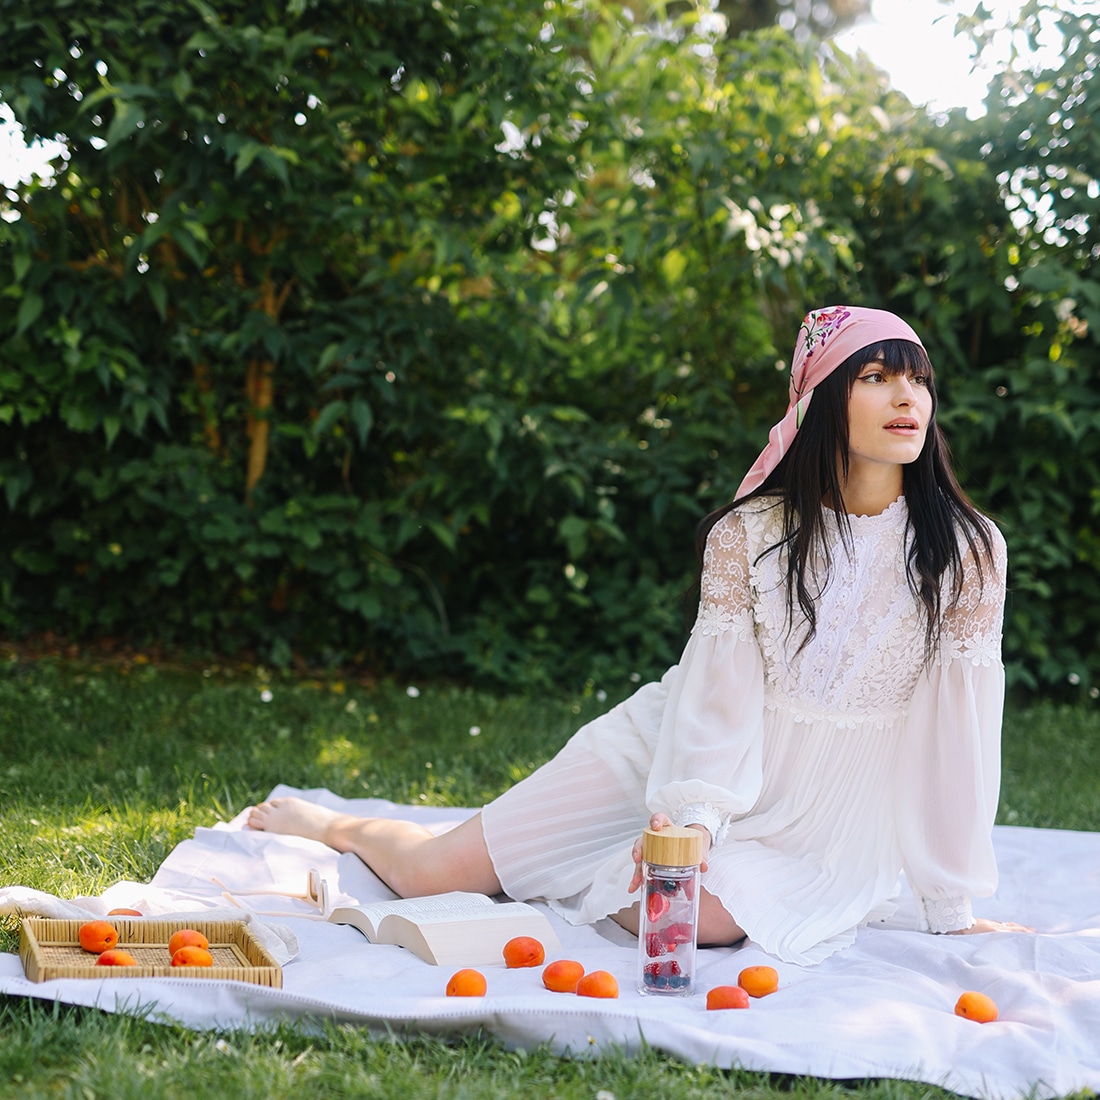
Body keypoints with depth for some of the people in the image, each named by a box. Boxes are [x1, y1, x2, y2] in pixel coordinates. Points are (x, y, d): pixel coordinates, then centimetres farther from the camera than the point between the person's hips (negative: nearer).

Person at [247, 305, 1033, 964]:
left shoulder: (966, 550, -12)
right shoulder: (747, 535, -10)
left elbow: (957, 723, -12)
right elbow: (720, 697, -14)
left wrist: (952, 907, -10)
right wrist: (696, 817, -31)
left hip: (814, 819, 0)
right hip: (678, 756, 1)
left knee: (700, 913, -35)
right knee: (430, 873, -2)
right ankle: (336, 825, 35)